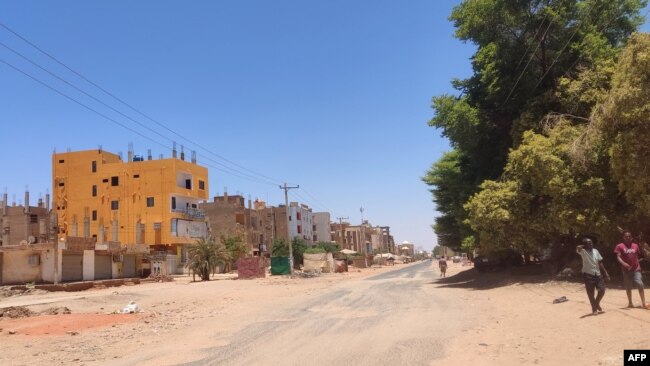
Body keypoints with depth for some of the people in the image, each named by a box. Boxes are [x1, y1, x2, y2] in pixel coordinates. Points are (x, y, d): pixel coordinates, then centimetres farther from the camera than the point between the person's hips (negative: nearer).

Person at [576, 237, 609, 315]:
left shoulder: (595, 251, 8)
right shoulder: (583, 251, -10)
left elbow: (600, 263, 13)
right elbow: (577, 248, -35)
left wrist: (605, 272, 10)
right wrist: (584, 246, -16)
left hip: (597, 274, 5)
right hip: (588, 274, -5)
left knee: (602, 290, 6)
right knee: (590, 293, 2)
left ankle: (597, 304, 31)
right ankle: (594, 308, 17)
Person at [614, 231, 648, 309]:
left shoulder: (635, 245, 9)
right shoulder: (620, 246, -3)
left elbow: (637, 256, 17)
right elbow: (618, 257, -10)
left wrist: (638, 265, 7)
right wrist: (623, 263, -27)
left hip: (636, 269, 2)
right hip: (626, 270, -2)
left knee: (640, 285, -10)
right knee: (628, 287, 7)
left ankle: (643, 303, -7)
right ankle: (630, 303, 19)